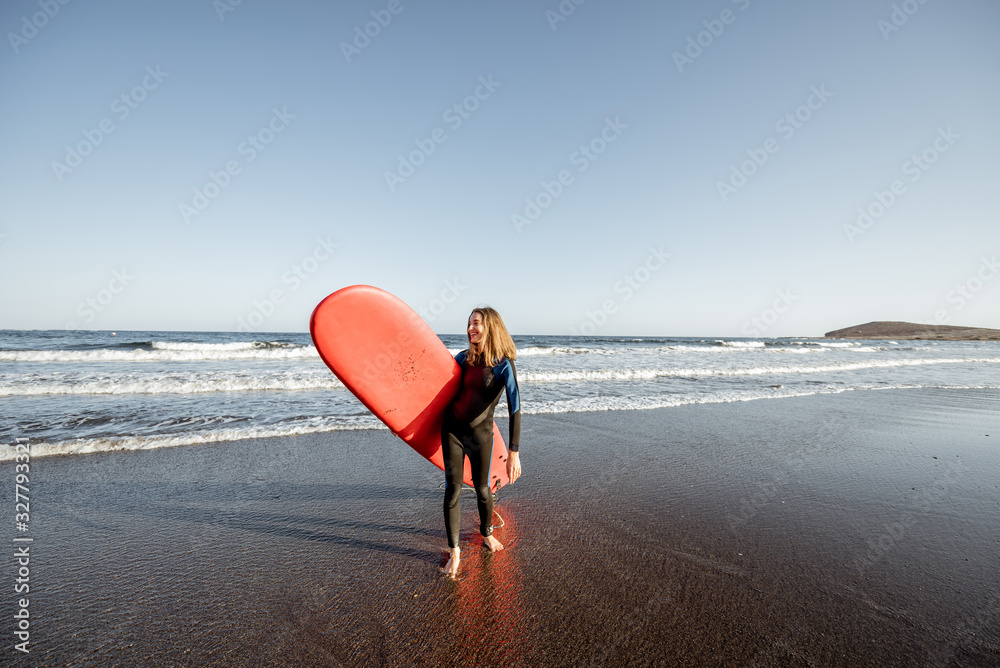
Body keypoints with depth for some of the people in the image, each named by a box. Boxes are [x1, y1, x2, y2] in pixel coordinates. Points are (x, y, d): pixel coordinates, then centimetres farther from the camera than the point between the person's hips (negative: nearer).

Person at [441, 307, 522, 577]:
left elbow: (514, 409, -20)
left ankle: (486, 533, 41)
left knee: (482, 489, 12)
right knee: (453, 490, 1)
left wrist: (514, 453, -25)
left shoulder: (503, 364, -15)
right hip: (452, 430, 3)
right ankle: (455, 551, 17)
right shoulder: (464, 358, 0)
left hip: (480, 433, -3)